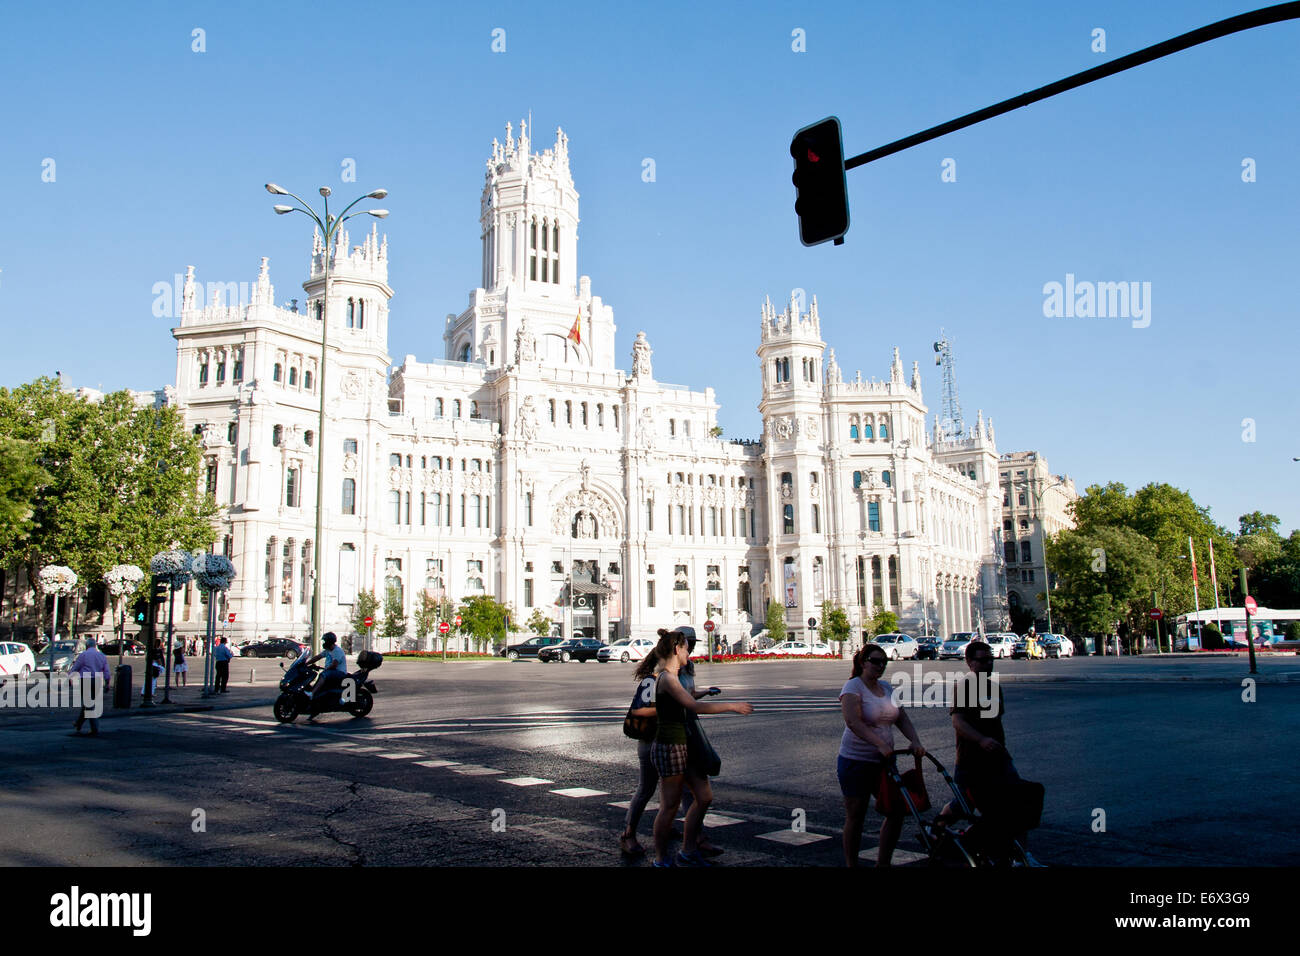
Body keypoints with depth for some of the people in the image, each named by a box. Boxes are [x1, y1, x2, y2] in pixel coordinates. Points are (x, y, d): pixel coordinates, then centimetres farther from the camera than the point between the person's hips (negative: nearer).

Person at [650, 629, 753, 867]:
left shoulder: (672, 677, 15)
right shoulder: (667, 678, -17)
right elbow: (694, 707, -24)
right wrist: (732, 707, -18)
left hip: (683, 746, 10)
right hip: (669, 747, -10)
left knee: (704, 796, 11)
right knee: (669, 807, 0)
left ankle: (688, 852, 22)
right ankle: (660, 860, 14)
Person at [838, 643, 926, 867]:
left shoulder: (887, 687, 12)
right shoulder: (853, 686, -11)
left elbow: (902, 718, 6)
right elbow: (853, 721, -25)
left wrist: (915, 742, -12)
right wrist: (880, 744, -34)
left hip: (883, 761, 7)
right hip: (856, 762, -7)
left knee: (898, 809, 2)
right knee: (855, 817, 0)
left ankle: (883, 863, 13)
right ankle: (851, 865, 12)